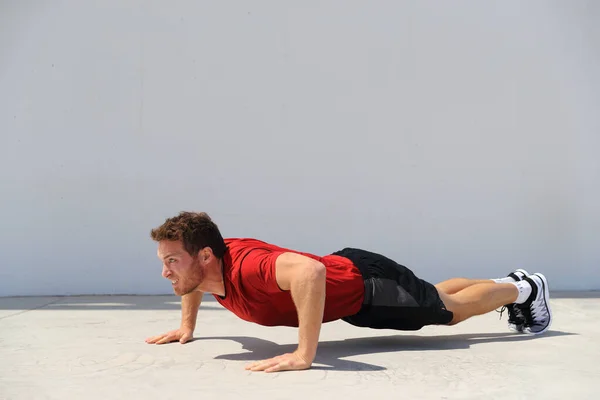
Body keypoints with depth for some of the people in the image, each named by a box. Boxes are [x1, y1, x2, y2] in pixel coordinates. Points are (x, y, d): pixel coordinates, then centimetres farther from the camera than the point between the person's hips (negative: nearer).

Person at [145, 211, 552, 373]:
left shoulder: (244, 265, -40)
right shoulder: (207, 263, -14)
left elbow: (310, 270, -59)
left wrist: (305, 355, -57)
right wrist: (187, 326, 8)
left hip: (365, 285, -8)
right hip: (345, 271, 8)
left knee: (453, 308, 15)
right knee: (435, 295, 29)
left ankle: (522, 289, 41)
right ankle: (510, 282, 51)